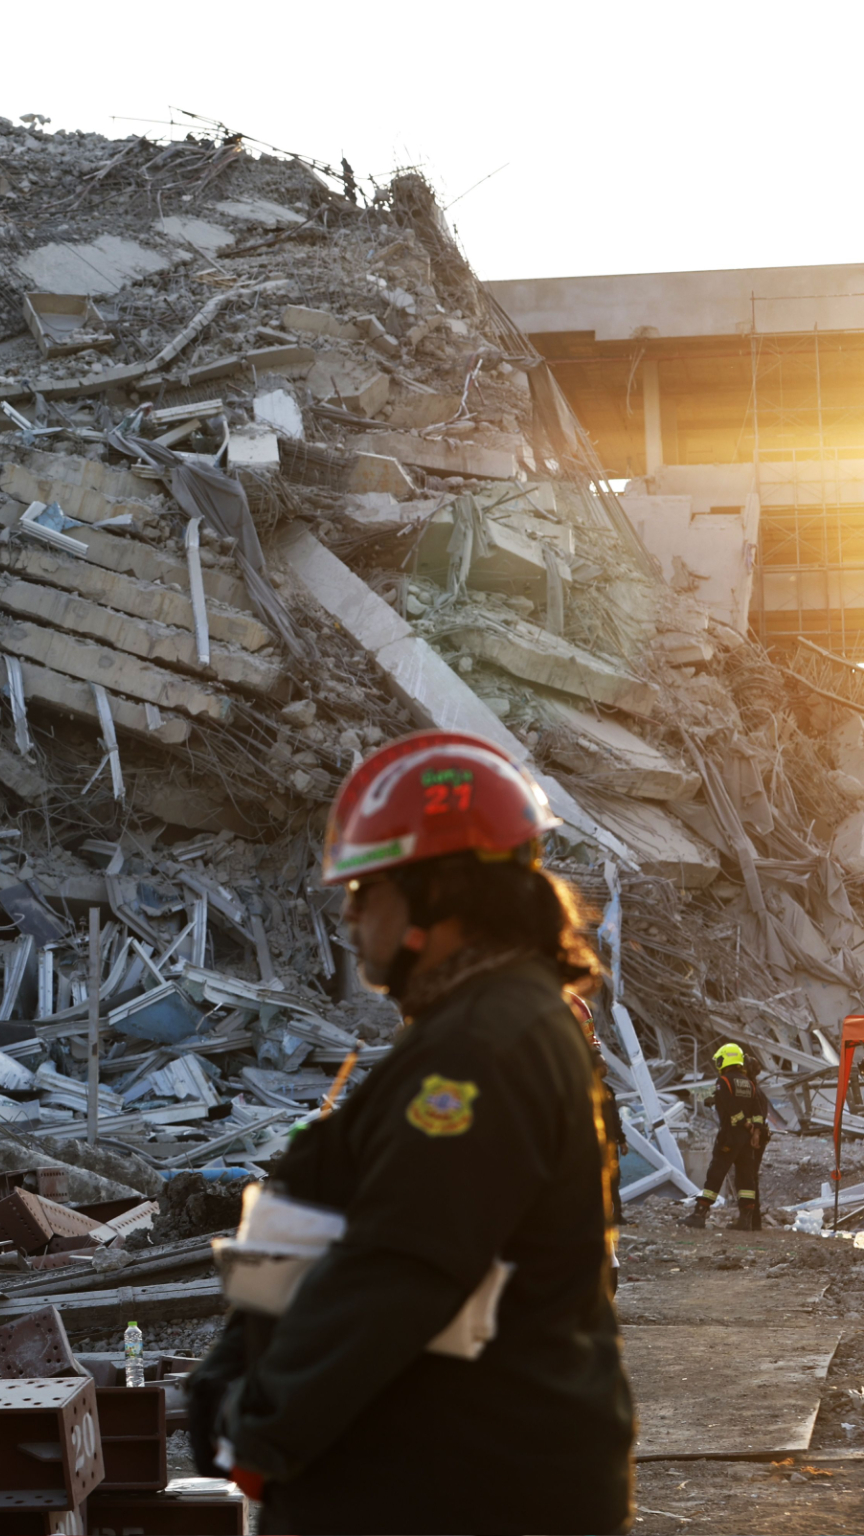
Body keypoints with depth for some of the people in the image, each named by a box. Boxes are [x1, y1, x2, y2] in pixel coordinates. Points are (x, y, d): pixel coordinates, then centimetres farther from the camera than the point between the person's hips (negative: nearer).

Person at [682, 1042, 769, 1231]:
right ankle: (746, 1218, 4)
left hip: (729, 1136, -6)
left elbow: (731, 1108, -17)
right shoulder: (749, 1083, 12)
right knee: (746, 1176, 7)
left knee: (715, 1175, -3)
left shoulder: (724, 1081, -8)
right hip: (747, 1138, 6)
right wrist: (756, 1129, -1)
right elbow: (761, 1106, 4)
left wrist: (746, 1124, -7)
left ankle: (700, 1213, -2)